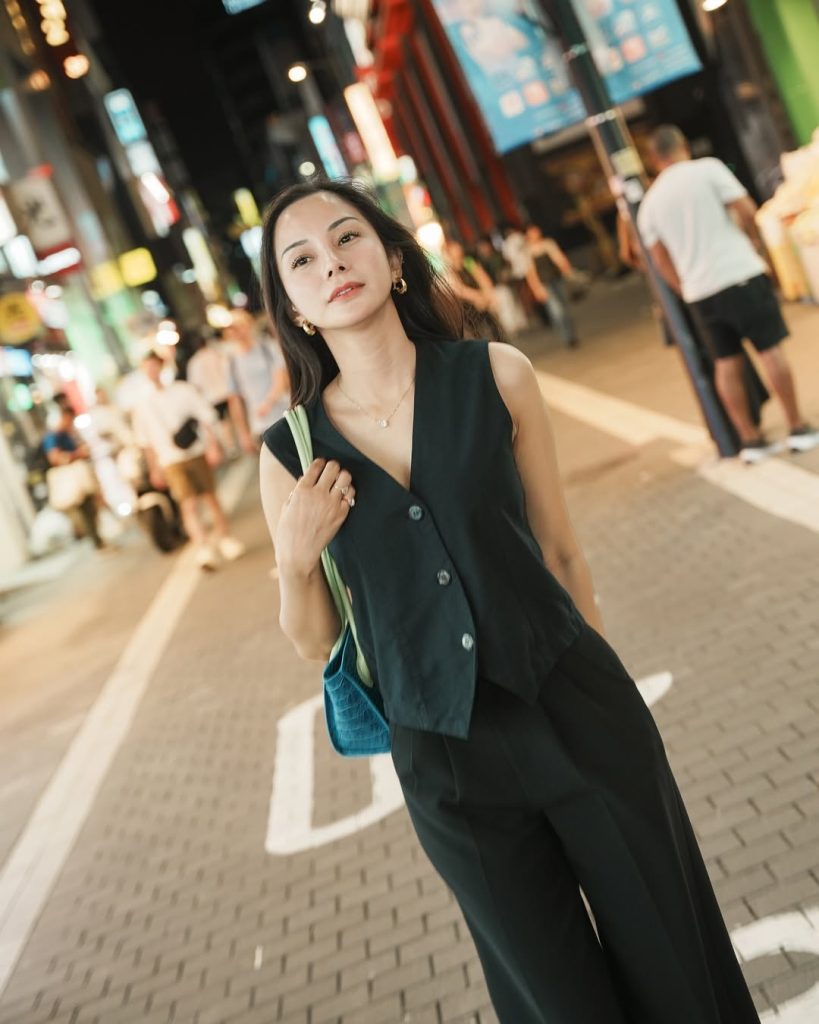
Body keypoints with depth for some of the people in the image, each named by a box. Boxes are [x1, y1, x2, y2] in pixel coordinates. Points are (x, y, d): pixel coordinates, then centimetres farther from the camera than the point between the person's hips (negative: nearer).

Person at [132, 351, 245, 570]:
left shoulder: (183, 389, 2)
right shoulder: (143, 406, 6)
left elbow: (206, 418, 2)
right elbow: (146, 442, 11)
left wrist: (212, 445, -5)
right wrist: (154, 469, 11)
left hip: (197, 454, 0)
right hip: (172, 461, 0)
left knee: (210, 497, 8)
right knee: (189, 503, -14)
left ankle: (223, 537, 26)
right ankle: (203, 547, -19)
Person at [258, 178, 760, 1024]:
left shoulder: (496, 377, -7)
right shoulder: (290, 451, -6)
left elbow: (560, 552, 2)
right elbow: (314, 642, 3)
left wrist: (598, 697, 8)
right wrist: (294, 561, -16)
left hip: (580, 718, 0)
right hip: (446, 760, 1)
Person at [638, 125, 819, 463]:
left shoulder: (649, 203, 10)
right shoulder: (707, 168, -2)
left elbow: (661, 259, 11)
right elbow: (746, 209, -6)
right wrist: (753, 240, 13)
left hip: (699, 291, 4)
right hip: (740, 273, -4)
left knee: (726, 362, 10)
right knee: (770, 349, 3)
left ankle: (750, 439, 13)